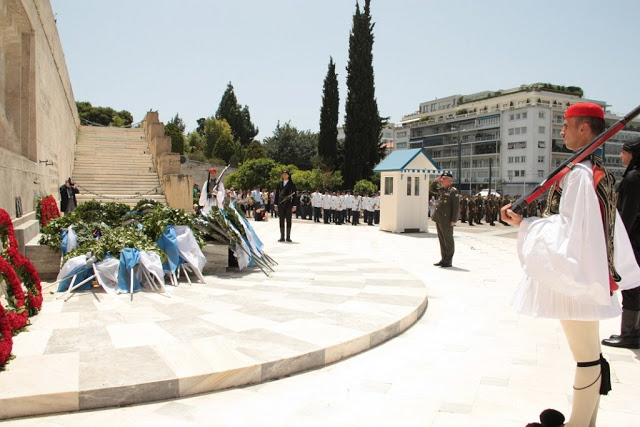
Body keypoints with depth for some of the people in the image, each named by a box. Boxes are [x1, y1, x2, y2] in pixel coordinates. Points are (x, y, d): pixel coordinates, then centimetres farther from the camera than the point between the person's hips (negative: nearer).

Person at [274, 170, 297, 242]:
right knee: (281, 220, 2)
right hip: (281, 204, 2)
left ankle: (288, 237, 5)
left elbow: (295, 195, 0)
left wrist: (294, 205, -6)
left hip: (289, 204, -2)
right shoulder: (279, 184, 10)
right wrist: (276, 204, 5)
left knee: (288, 220, 0)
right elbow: (277, 194, 11)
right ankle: (282, 237, 6)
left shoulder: (292, 184, 2)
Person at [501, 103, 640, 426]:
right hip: (590, 272, 10)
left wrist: (523, 223, -20)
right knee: (590, 355, 17)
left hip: (575, 273, -10)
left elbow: (570, 229, -23)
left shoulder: (578, 173, -19)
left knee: (586, 358, 0)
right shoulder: (600, 173, 11)